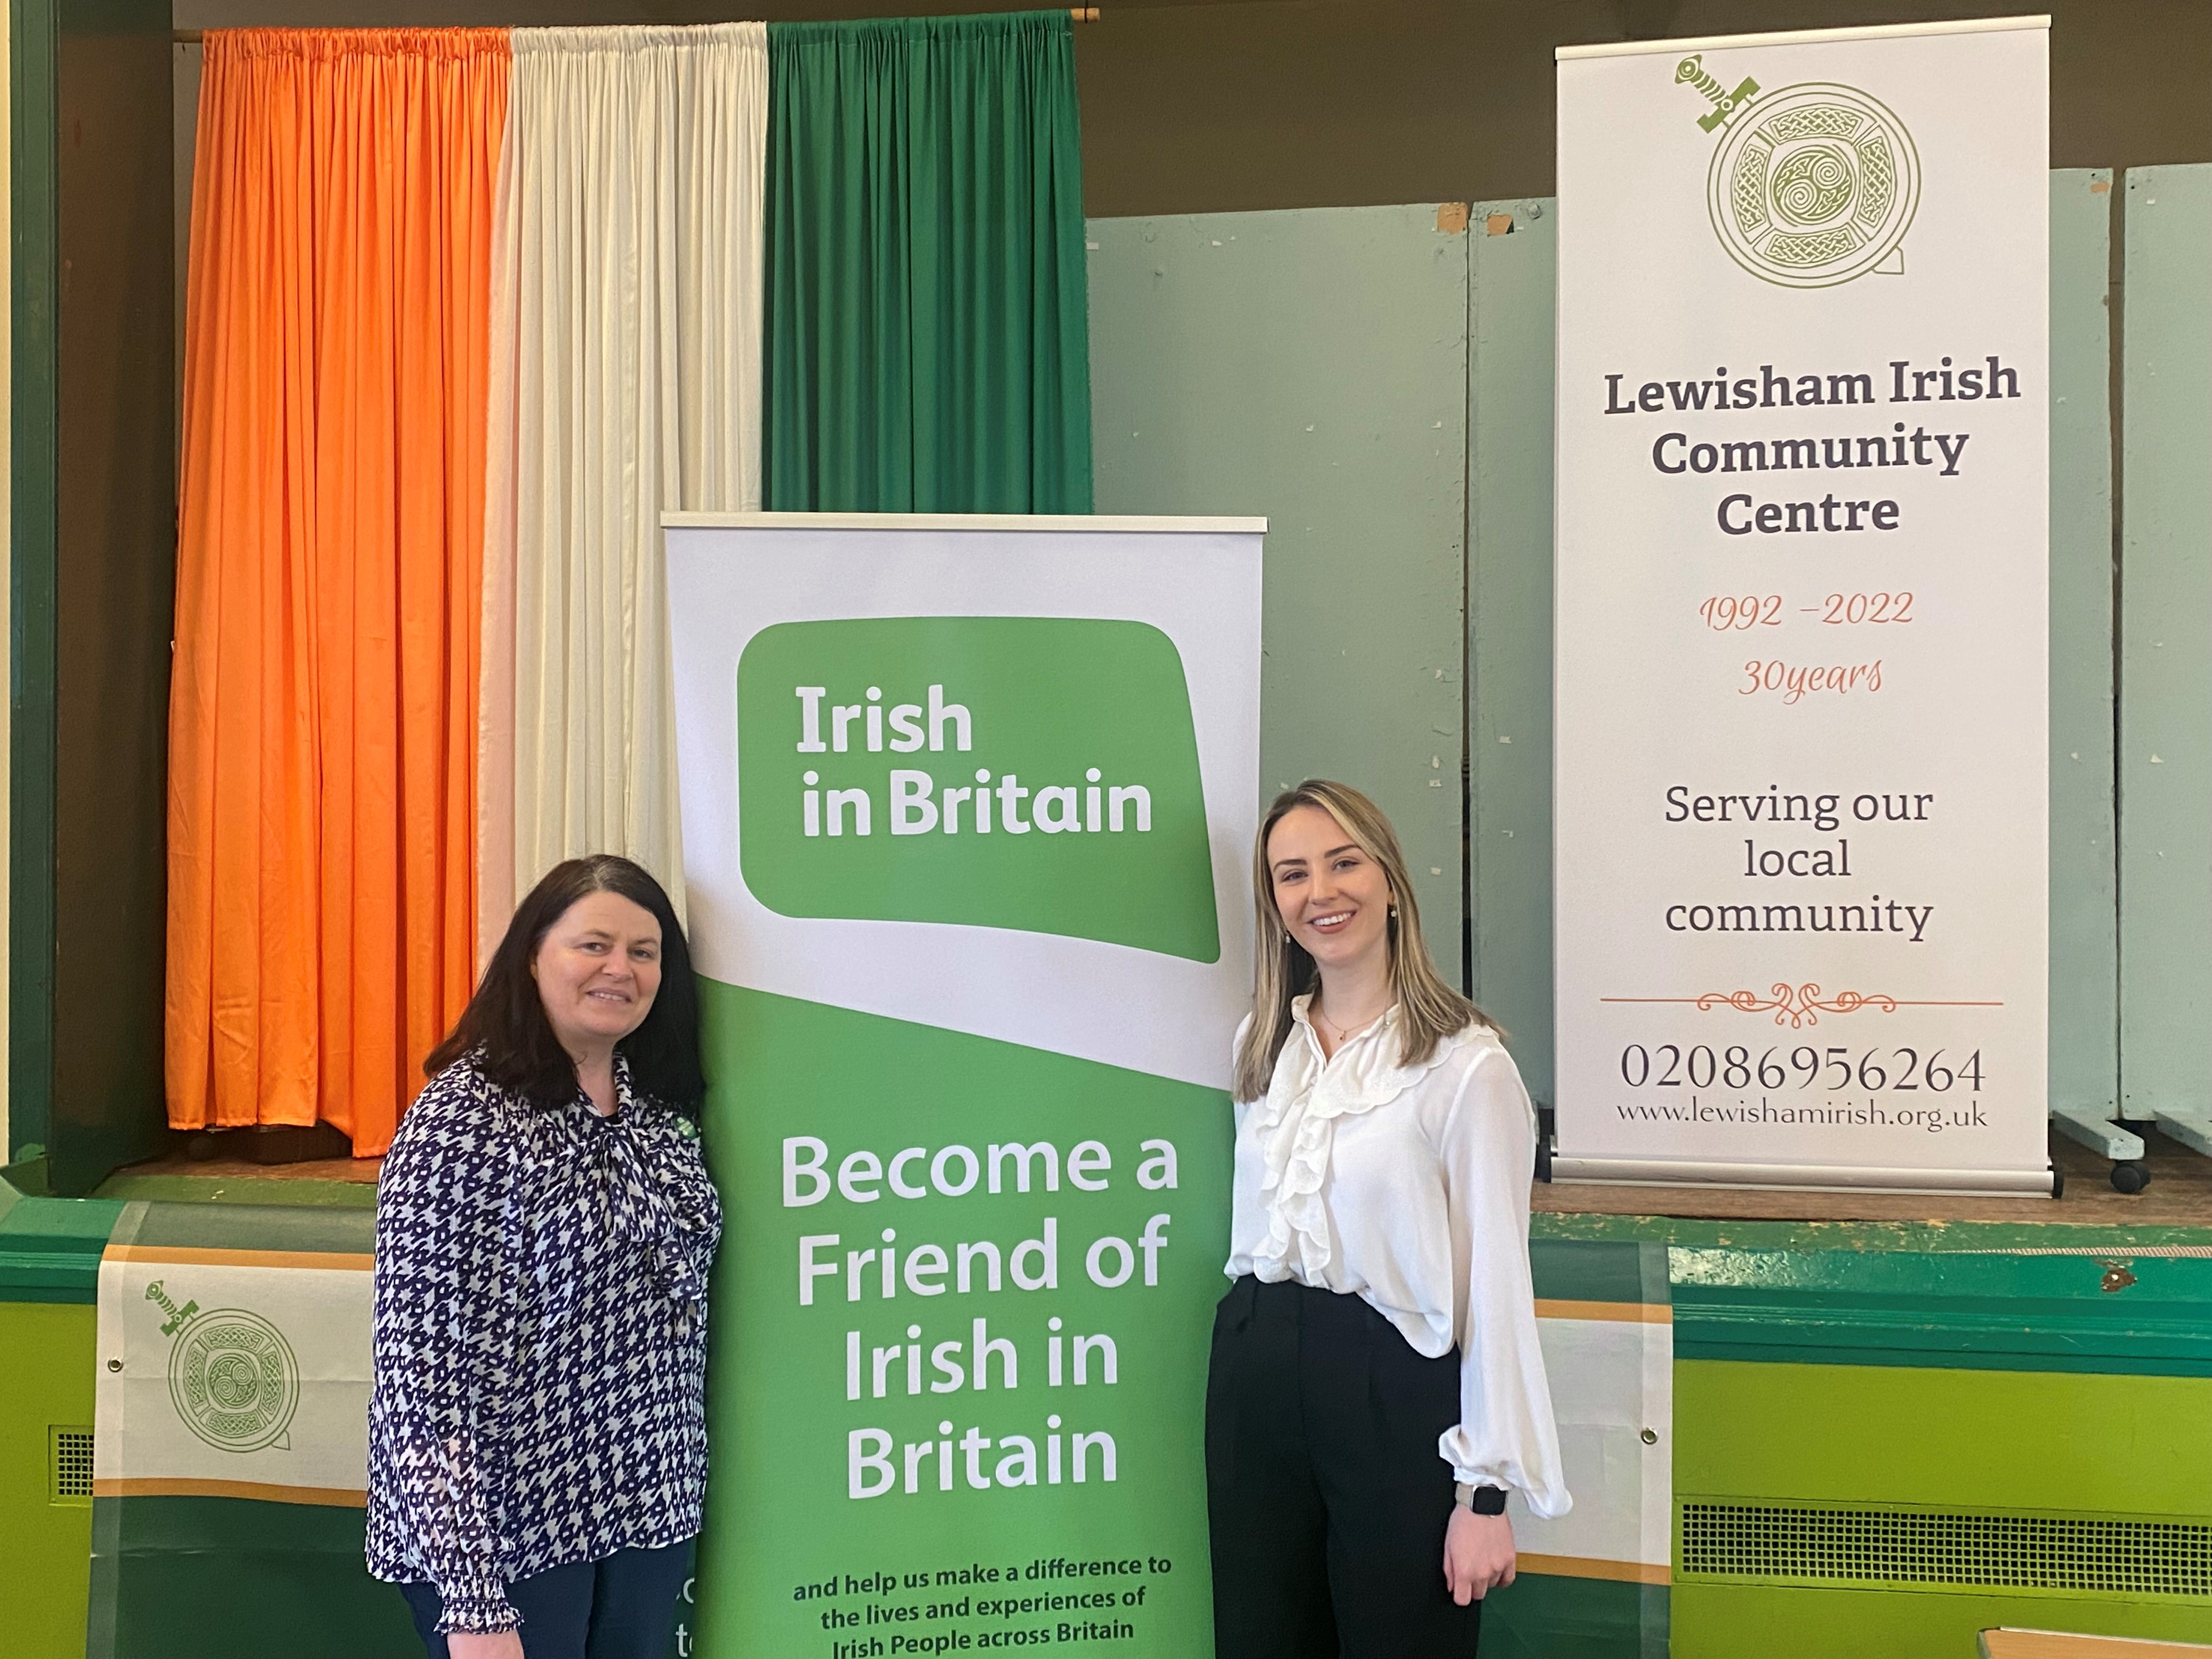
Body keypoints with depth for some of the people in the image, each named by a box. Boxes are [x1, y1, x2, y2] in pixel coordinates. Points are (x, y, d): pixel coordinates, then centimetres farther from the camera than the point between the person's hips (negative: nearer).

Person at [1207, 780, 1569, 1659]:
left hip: (1392, 1390, -5)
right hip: (1254, 1376, 6)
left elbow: (1496, 1284, -13)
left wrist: (1488, 1492, -13)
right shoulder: (1261, 1046, 6)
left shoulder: (1466, 1063, -13)